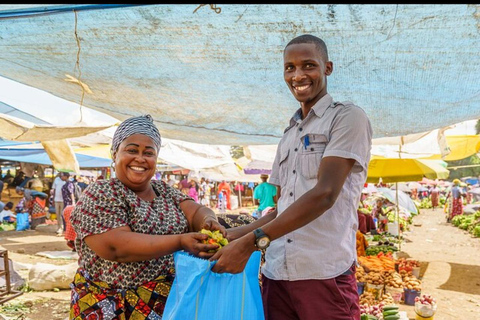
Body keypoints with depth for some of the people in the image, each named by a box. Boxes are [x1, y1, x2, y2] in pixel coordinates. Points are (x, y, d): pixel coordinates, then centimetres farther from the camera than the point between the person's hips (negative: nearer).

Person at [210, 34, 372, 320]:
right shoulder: (289, 134, 16)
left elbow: (324, 194, -16)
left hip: (324, 274, -5)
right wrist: (240, 233, 7)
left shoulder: (349, 117, -4)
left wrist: (252, 241, -19)